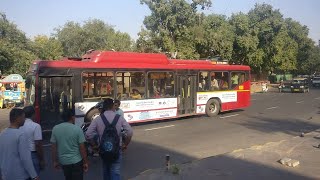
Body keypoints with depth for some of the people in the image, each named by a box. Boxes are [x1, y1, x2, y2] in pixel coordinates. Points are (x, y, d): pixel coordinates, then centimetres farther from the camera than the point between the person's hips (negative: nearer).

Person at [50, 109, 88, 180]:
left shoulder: (55, 129, -4)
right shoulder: (77, 129, -15)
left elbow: (54, 147, 0)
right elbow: (82, 148, -12)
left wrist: (55, 161, 12)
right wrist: (85, 162, -3)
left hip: (63, 161, 5)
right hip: (76, 161, -4)